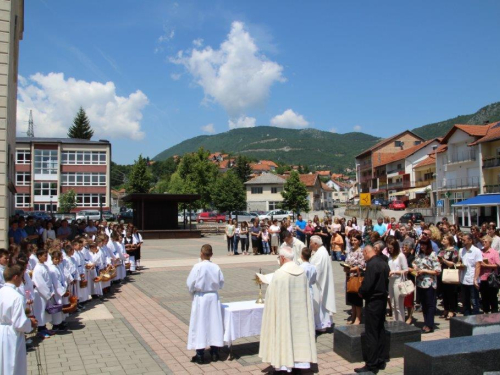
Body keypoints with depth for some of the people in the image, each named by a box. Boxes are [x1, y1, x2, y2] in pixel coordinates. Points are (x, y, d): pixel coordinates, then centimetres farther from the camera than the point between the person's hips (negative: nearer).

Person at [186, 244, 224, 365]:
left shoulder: (198, 267, -16)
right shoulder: (216, 267, -6)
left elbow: (190, 284, -12)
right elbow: (221, 283, 2)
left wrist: (193, 292, 8)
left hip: (200, 298, -3)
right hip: (213, 297, 3)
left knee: (200, 325, 5)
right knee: (214, 323, 12)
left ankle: (200, 355, 10)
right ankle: (214, 352, 20)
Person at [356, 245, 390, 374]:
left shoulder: (372, 264, -20)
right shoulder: (383, 263, 7)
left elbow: (366, 285, -25)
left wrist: (361, 292, -3)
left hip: (373, 302, -9)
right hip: (382, 299, 9)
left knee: (371, 334, -2)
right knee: (380, 331, 16)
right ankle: (381, 361, 25)